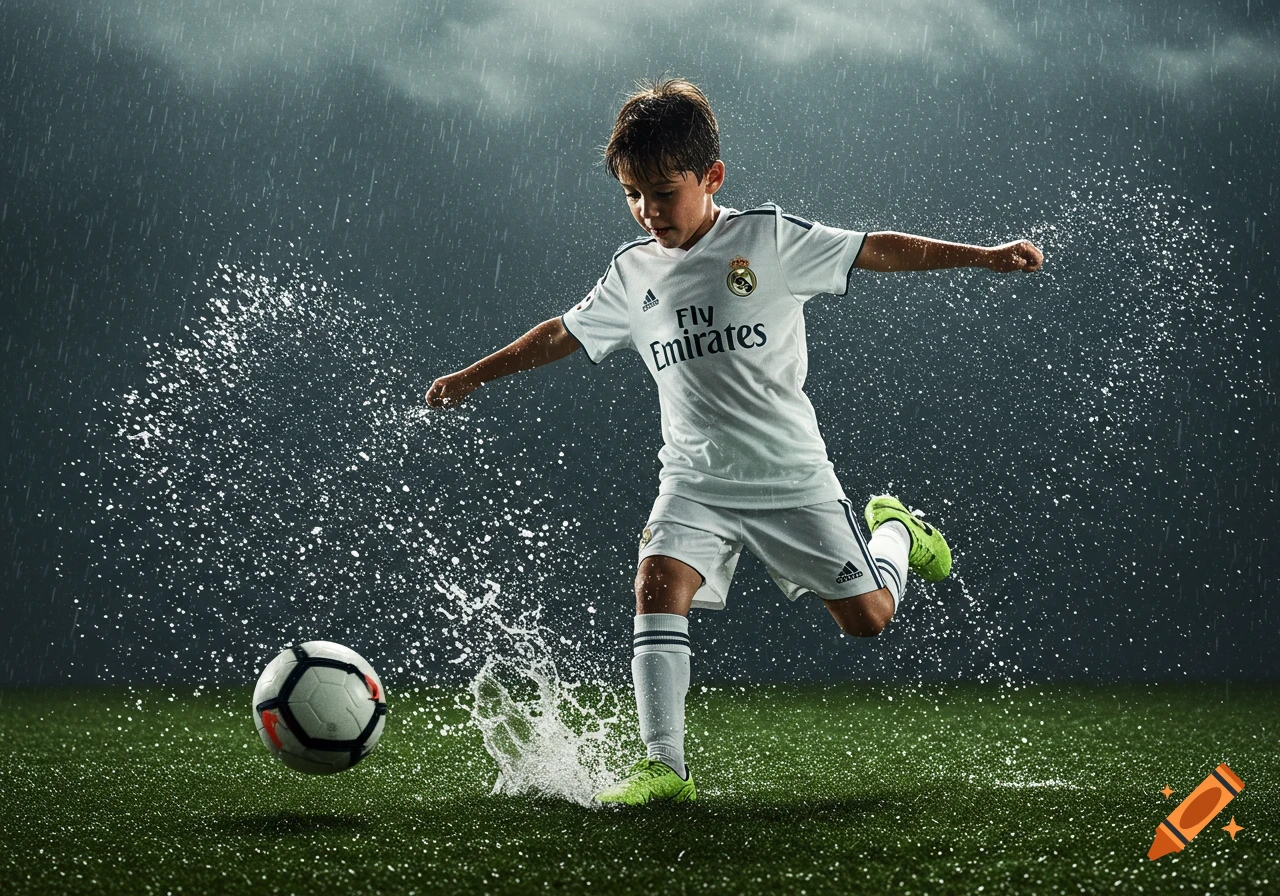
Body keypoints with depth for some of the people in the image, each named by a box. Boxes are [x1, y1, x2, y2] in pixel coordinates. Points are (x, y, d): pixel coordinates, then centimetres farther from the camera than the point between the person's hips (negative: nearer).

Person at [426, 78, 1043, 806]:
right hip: (697, 479, 3)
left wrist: (983, 256, -12)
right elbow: (564, 334, 18)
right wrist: (473, 376, 22)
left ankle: (894, 530, 34)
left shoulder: (768, 239, -7)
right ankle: (665, 768, -21)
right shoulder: (633, 272, 4)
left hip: (792, 474, -2)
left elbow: (875, 251, -7)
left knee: (868, 615, -1)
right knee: (660, 583, -22)